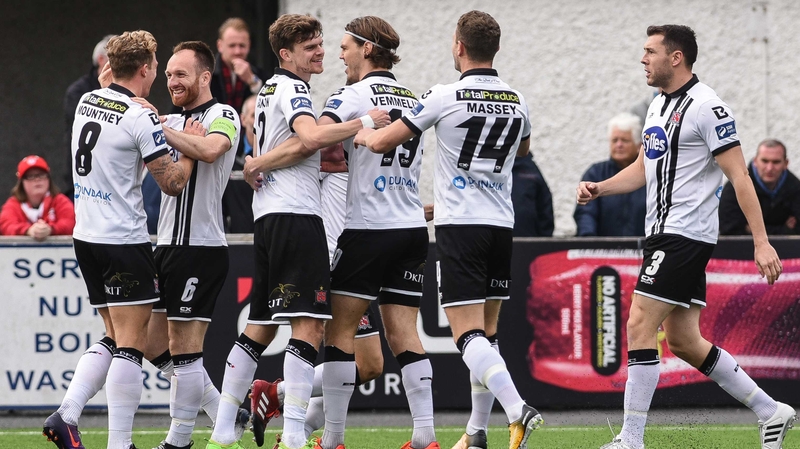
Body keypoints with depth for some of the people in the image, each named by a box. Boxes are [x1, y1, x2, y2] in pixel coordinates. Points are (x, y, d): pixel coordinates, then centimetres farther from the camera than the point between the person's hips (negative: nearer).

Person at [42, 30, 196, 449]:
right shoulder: (141, 119, -14)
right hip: (124, 241, -8)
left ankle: (66, 414, 2)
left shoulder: (86, 102, 8)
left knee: (113, 339, 16)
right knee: (131, 344, -4)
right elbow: (172, 183, -10)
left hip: (86, 236, 8)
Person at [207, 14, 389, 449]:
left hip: (268, 217, 10)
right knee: (308, 327, -12)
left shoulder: (270, 88, 22)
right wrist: (364, 122, -17)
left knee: (260, 327, 14)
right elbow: (311, 138, -25)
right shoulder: (291, 90, -8)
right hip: (296, 214, -10)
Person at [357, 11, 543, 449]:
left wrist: (361, 133, 17)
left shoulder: (446, 96, -9)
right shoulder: (517, 101, 7)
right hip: (501, 224, 6)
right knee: (485, 333, 13)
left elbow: (382, 142, -4)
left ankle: (516, 409, -31)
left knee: (468, 334, -11)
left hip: (459, 224, -6)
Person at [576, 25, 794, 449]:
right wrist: (600, 188, 5)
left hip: (685, 235, -10)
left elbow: (739, 175, -15)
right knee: (683, 340, 11)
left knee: (639, 327, -12)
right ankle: (770, 411, 20)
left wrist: (761, 242, -19)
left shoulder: (706, 106, -13)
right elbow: (643, 168, 24)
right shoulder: (659, 105, 15)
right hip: (663, 234, 10)